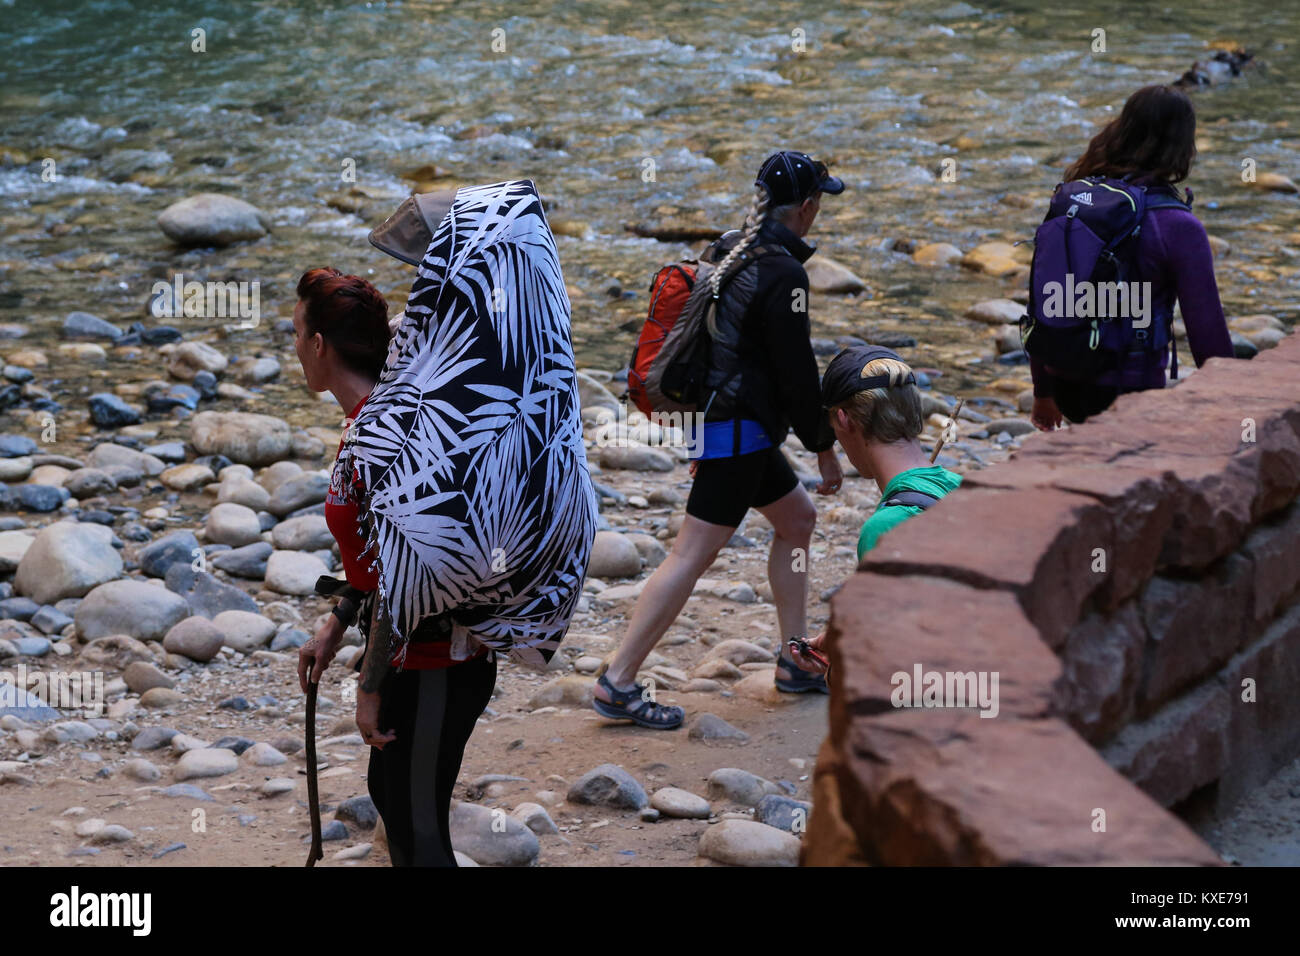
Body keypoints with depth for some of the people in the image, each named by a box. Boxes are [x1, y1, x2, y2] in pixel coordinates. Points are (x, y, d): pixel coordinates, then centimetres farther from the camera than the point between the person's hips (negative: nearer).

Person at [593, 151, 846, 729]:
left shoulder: (729, 253, 10)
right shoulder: (781, 273, -18)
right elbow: (797, 373, -17)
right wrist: (824, 449, -7)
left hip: (713, 417, 10)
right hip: (738, 428, -10)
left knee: (797, 518, 20)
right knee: (693, 554, -9)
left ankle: (794, 662, 24)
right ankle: (617, 683, -8)